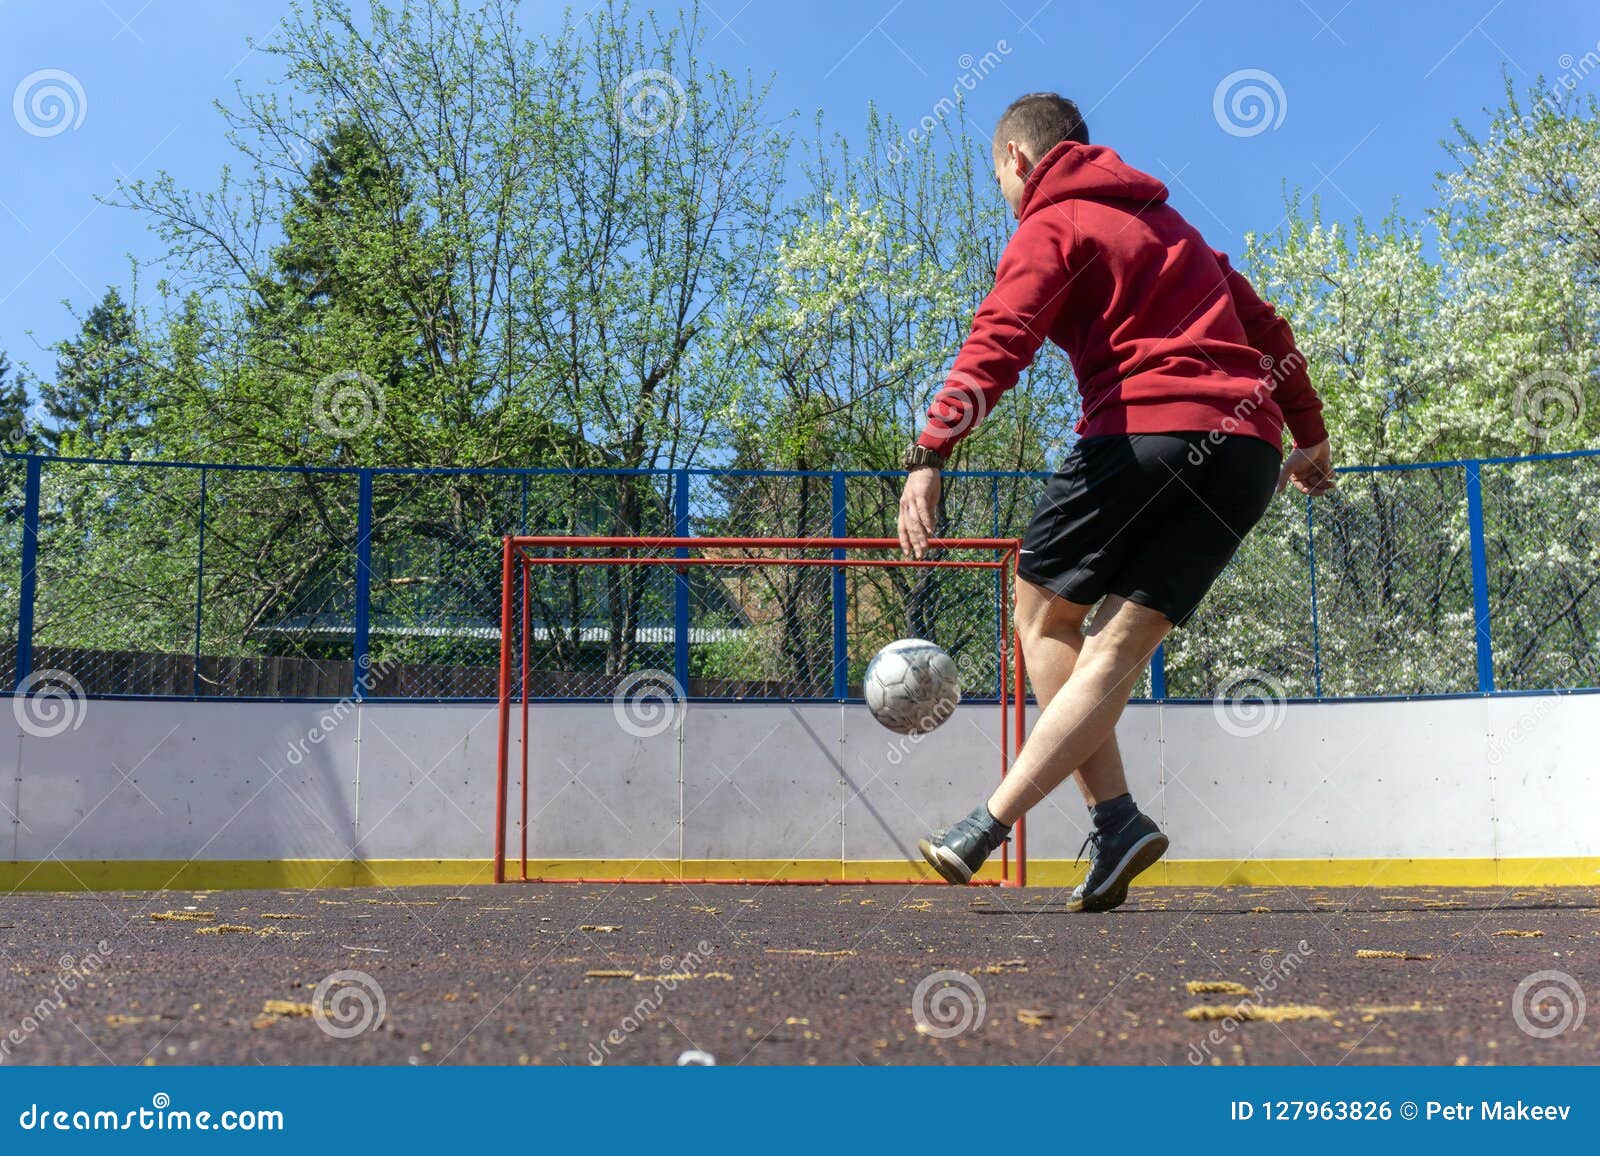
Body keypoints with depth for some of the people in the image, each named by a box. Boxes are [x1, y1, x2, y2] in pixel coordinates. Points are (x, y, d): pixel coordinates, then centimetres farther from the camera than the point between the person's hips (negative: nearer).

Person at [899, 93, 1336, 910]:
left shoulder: (1052, 226, 5)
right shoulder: (1166, 221, 29)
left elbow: (997, 343, -13)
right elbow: (1265, 328, 30)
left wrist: (930, 452, -21)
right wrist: (1310, 436, 35)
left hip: (1145, 433, -7)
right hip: (1248, 457, 7)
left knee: (1044, 612, 8)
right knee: (1119, 645, 3)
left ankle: (1115, 816, -2)